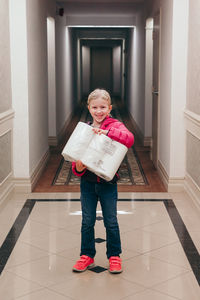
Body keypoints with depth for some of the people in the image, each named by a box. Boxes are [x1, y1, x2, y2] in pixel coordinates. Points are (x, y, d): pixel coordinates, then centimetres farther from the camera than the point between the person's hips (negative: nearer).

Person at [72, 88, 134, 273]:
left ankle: (114, 256, 22)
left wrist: (106, 131, -33)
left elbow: (129, 139, -25)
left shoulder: (115, 126, -5)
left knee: (111, 221, 8)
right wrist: (78, 167, -15)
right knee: (87, 221, 11)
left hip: (108, 182, -3)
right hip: (87, 182, 3)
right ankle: (87, 256, 24)